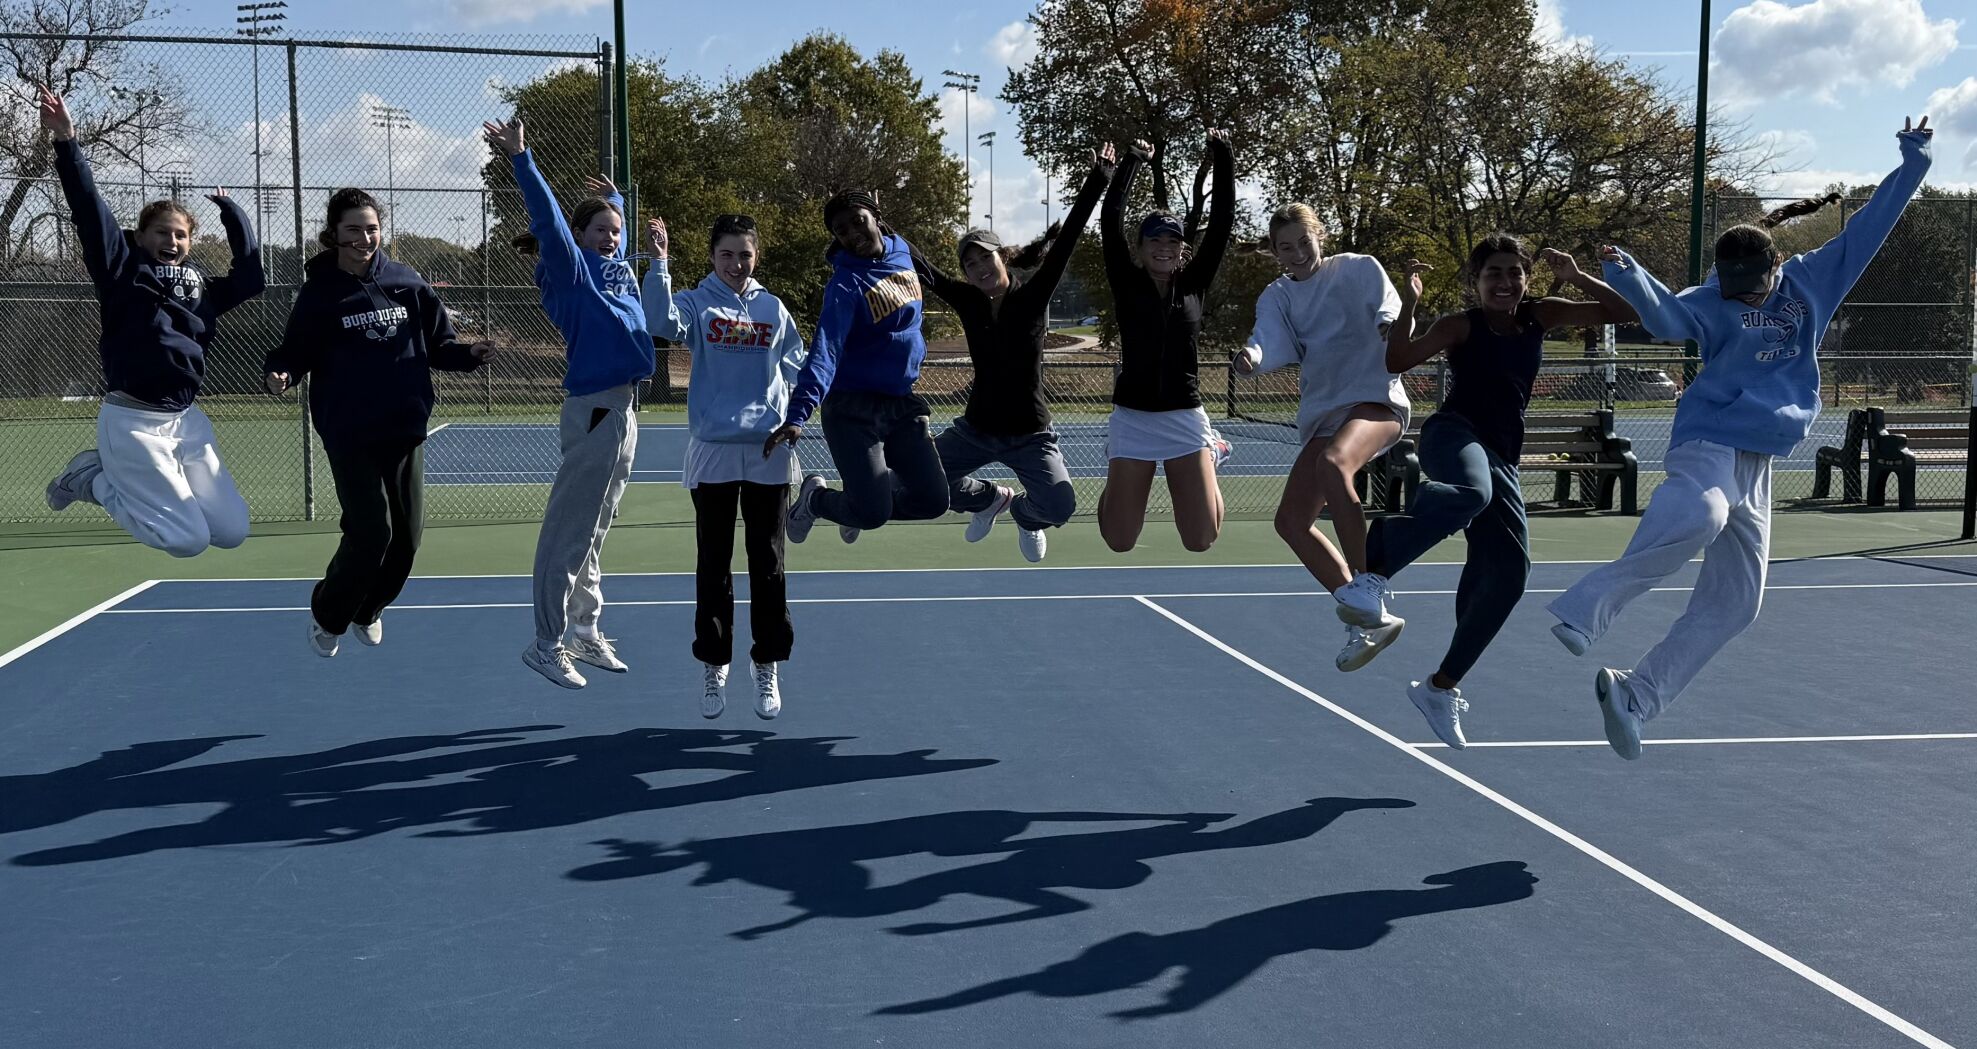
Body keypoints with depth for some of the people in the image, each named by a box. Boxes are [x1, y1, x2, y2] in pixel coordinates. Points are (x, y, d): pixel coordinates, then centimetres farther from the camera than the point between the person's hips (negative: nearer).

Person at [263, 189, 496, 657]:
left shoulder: (406, 282, 2)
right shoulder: (319, 292, -4)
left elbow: (438, 344, 7)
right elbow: (295, 351, -2)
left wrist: (469, 353, -12)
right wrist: (280, 372, -23)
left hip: (405, 429, 4)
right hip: (350, 435, -4)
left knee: (406, 534, 9)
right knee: (372, 533, -9)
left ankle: (368, 609, 36)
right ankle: (327, 615, 17)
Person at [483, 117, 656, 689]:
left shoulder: (615, 266, 16)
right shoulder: (572, 269, -6)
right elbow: (549, 217, -20)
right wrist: (520, 159, -29)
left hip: (622, 412, 9)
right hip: (592, 411, -9)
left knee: (594, 533, 15)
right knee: (568, 533, -5)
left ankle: (584, 631, 25)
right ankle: (547, 644, 0)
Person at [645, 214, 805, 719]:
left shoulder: (773, 309, 9)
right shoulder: (696, 303, 1)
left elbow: (796, 365, 14)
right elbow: (662, 322, -20)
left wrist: (793, 416, -1)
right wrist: (659, 263, -29)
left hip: (769, 450, 2)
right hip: (713, 450, -2)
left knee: (767, 563, 6)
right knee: (713, 563, 6)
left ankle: (767, 668, 16)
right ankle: (713, 667, 17)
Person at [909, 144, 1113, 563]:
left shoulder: (1033, 296, -8)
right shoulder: (968, 302, -1)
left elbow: (1065, 239, -14)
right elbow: (920, 266, -4)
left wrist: (1098, 180, -19)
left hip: (1029, 434, -3)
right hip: (976, 429, 3)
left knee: (1059, 506, -21)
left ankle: (1024, 513, 20)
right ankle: (991, 499, 23)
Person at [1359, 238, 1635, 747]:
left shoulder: (1540, 316, 13)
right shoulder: (1462, 326, 0)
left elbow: (1624, 313, 14)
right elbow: (1398, 360, -12)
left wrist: (1577, 277, -1)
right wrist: (1408, 303, -24)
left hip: (1499, 458, 6)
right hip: (1452, 435, -6)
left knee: (1508, 574, -1)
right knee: (1471, 491, -44)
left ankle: (1441, 686, 12)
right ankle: (1371, 565, -37)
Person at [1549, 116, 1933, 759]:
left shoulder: (1813, 279, 9)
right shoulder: (1715, 302, -7)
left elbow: (1869, 227, 17)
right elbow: (1667, 318, -26)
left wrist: (1914, 161, 18)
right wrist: (1629, 278, -44)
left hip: (1757, 462, 7)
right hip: (1708, 443, -6)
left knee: (1731, 605, 2)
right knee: (1697, 516, -41)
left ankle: (1634, 696, 3)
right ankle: (1585, 610, -41)